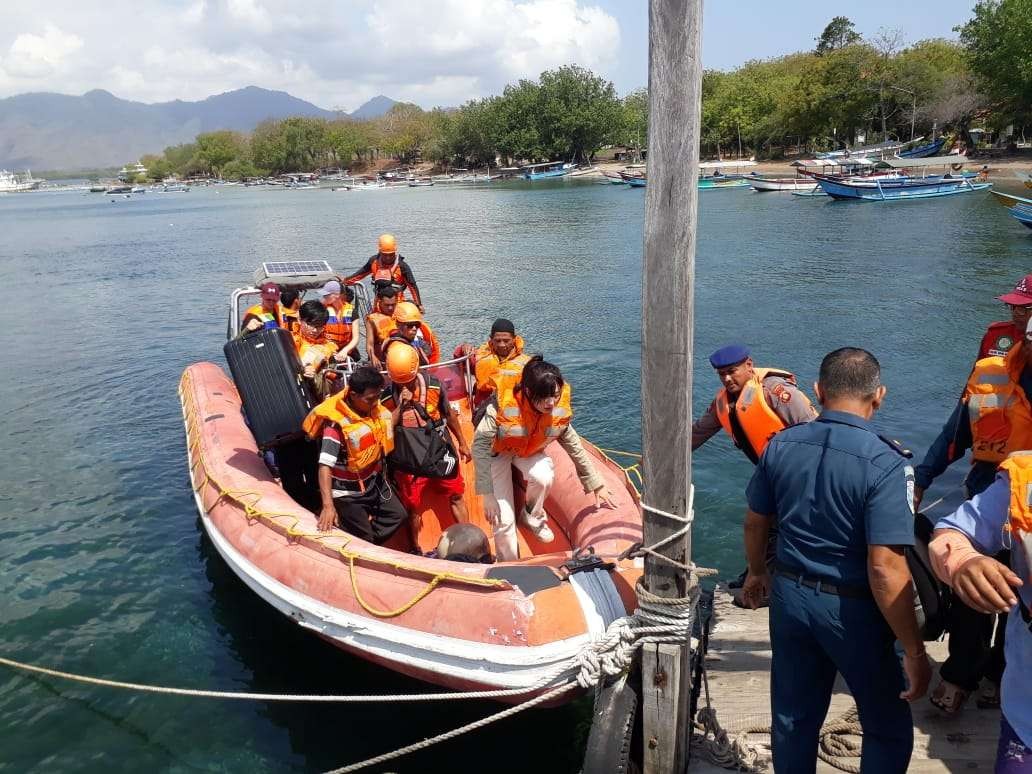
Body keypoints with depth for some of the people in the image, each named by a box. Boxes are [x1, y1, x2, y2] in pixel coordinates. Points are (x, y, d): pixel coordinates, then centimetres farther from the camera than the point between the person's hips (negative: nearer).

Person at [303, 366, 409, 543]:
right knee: (362, 539, 4)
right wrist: (328, 505, -45)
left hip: (374, 480, 7)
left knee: (398, 515, 17)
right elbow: (325, 466, -36)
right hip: (348, 491, -7)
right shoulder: (337, 423, -31)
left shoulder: (373, 408, -9)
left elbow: (387, 428, 14)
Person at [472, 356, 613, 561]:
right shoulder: (505, 405, -37)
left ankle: (533, 517, 3)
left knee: (543, 477, -30)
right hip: (498, 451, -3)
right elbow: (481, 445, -31)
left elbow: (574, 447, -7)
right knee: (503, 519, -10)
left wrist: (597, 486, 0)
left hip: (530, 452, 3)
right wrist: (488, 495, -33)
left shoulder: (560, 410, -23)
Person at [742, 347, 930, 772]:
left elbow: (754, 522, 6)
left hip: (790, 595, 5)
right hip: (851, 609, -5)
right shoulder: (883, 463, -22)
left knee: (793, 718, 21)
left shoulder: (781, 445, -6)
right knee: (888, 729, 18)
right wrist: (914, 652, -15)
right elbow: (885, 570, -25)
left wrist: (757, 573, 25)